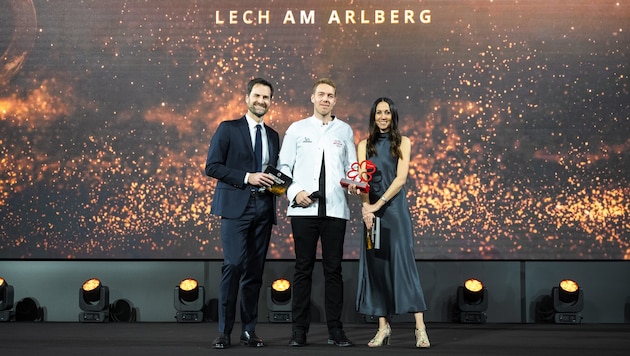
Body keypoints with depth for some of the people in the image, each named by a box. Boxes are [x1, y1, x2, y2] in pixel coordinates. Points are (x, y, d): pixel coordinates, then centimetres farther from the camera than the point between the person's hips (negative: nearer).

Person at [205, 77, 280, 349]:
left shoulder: (273, 136, 18)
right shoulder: (228, 129, 3)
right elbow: (212, 166, -5)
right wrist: (247, 177, -13)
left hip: (263, 208, 5)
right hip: (236, 206, -5)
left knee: (255, 270, 5)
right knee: (234, 265, -14)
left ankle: (249, 330, 12)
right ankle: (224, 332, -6)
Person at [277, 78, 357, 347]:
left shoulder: (345, 131, 12)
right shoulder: (297, 129, 9)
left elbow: (352, 167, 12)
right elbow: (283, 166, 7)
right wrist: (294, 192, -7)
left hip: (335, 210, 1)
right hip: (304, 209, -1)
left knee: (333, 269, 4)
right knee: (303, 269, 3)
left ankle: (335, 330, 11)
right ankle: (299, 330, 9)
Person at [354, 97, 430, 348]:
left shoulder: (403, 143, 6)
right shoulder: (364, 145, 11)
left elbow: (401, 178, -5)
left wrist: (379, 204, -15)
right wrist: (366, 208, -16)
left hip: (395, 208, -2)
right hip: (372, 210, 3)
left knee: (403, 261, -10)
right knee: (375, 264, 0)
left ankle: (420, 328, -12)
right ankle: (383, 328, 5)